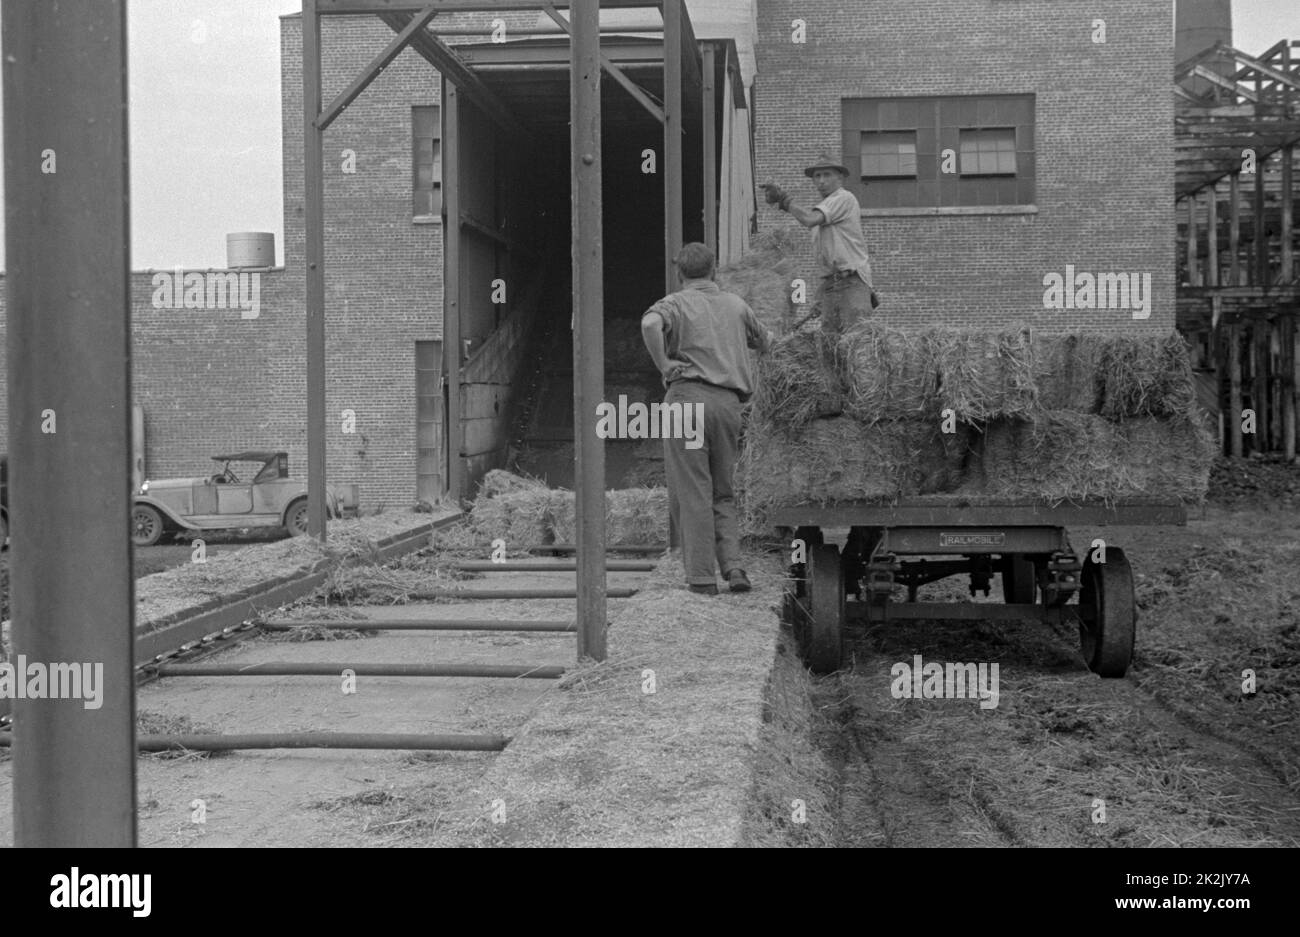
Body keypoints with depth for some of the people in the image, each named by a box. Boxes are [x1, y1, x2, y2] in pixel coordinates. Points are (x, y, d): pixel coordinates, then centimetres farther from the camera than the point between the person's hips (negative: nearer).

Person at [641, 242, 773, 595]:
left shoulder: (676, 303, 3)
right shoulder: (735, 304, 17)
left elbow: (650, 323, -21)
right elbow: (766, 343, 31)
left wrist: (663, 365, -10)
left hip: (688, 396, -4)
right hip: (729, 403, 4)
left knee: (690, 493, -1)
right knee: (722, 493, 14)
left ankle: (701, 578, -4)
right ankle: (733, 566, -2)